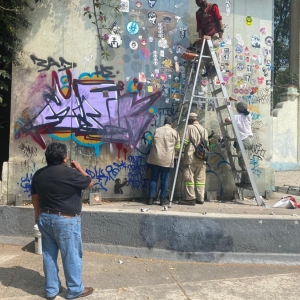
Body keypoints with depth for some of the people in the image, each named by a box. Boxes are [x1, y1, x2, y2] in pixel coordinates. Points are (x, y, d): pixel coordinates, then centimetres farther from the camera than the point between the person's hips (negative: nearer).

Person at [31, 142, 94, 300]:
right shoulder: (70, 173, -18)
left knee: (49, 255, 16)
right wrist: (79, 168, 8)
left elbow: (35, 197, 12)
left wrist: (38, 216, 25)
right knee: (72, 255, 7)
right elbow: (90, 183, -4)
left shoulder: (38, 174, 3)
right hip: (66, 220, -7)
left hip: (45, 218, 7)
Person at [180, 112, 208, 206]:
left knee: (189, 177, -3)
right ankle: (200, 198, 13)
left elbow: (185, 142, -9)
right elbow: (206, 143, 16)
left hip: (191, 157, -7)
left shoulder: (189, 128, -3)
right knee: (200, 178, 9)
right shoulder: (204, 129, 16)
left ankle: (190, 198, -5)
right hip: (202, 158, 7)